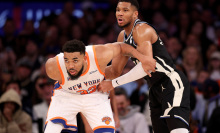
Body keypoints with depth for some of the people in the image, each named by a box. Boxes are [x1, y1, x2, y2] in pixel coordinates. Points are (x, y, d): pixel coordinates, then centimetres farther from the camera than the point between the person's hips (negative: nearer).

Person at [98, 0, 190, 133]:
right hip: (156, 89, 10)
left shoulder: (142, 29, -16)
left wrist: (114, 83, -27)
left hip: (172, 83, -10)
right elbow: (115, 71, 22)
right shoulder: (123, 36, 14)